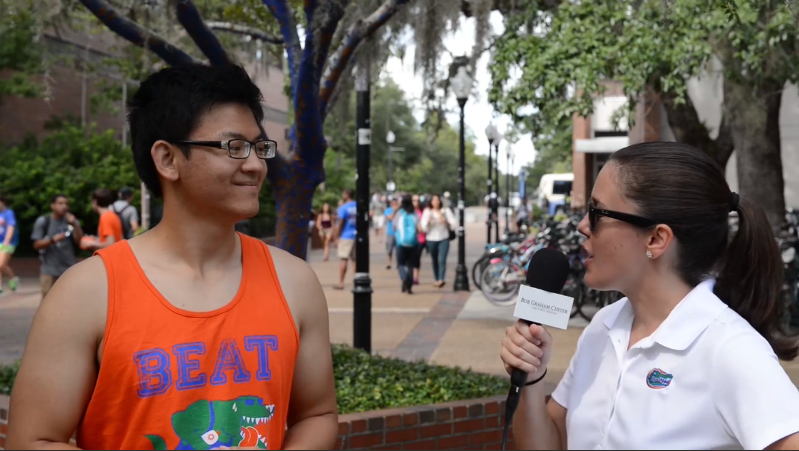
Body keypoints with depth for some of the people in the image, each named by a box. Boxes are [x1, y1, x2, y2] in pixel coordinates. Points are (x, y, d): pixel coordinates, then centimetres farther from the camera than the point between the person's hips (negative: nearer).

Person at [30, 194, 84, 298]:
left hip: (69, 269, 1)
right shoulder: (43, 221, -1)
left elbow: (80, 242, -2)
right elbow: (37, 245, -3)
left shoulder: (71, 221, 3)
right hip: (49, 270, -1)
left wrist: (74, 225, -14)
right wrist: (52, 240, -19)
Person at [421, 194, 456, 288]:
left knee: (442, 260, -16)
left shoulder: (446, 211, 2)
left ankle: (441, 279, -26)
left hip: (444, 239, -1)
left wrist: (446, 222, -21)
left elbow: (454, 225, -2)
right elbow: (424, 228, -6)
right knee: (435, 261, 9)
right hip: (431, 240, 1)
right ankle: (437, 279, 20)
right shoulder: (427, 212, 1)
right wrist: (428, 222, -25)